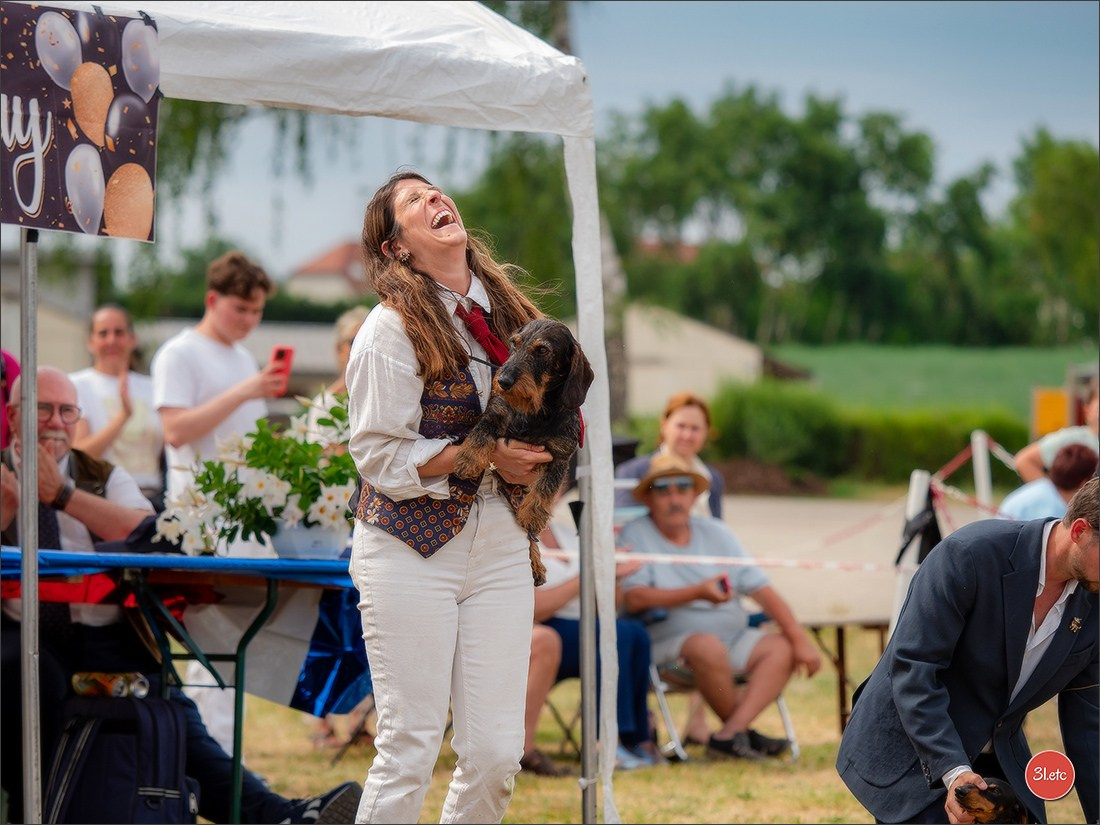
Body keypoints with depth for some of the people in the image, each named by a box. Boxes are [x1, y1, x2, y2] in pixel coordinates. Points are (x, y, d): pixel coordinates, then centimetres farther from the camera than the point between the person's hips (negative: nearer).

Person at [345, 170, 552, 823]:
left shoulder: (503, 308, 11)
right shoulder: (393, 328, -8)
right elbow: (378, 455, -11)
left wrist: (542, 453, 3)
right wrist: (483, 458, -14)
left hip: (500, 547, 5)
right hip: (411, 544, -5)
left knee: (498, 751, -1)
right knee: (411, 750, -7)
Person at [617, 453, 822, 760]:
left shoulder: (715, 532, 14)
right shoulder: (635, 536, 0)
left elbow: (760, 588, 9)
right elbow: (634, 598, -16)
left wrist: (800, 639, -2)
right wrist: (698, 593, -24)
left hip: (732, 638, 6)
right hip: (668, 643, -6)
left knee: (782, 648, -19)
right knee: (709, 647, -36)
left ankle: (730, 734, -31)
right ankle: (745, 731, -16)